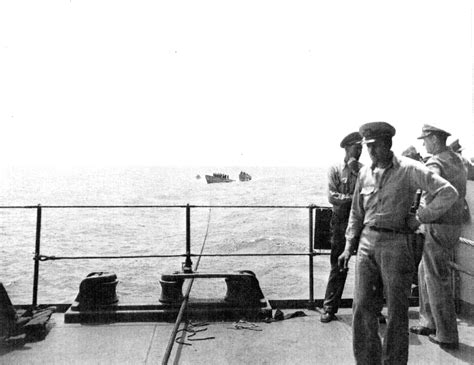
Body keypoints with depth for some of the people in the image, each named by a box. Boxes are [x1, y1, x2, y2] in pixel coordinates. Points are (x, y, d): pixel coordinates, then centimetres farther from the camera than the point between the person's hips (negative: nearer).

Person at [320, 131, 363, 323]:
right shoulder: (335, 169, 2)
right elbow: (332, 197, -7)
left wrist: (356, 172, -11)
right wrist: (354, 198, -13)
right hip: (341, 221, -2)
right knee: (338, 266, 2)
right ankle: (329, 308, 12)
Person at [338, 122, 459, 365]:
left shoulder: (409, 169, -6)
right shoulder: (365, 172, 9)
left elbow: (448, 193, -10)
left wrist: (418, 217, -9)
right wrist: (349, 247, 12)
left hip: (395, 244, -4)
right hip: (367, 244, 5)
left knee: (396, 312, 6)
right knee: (362, 307, 5)